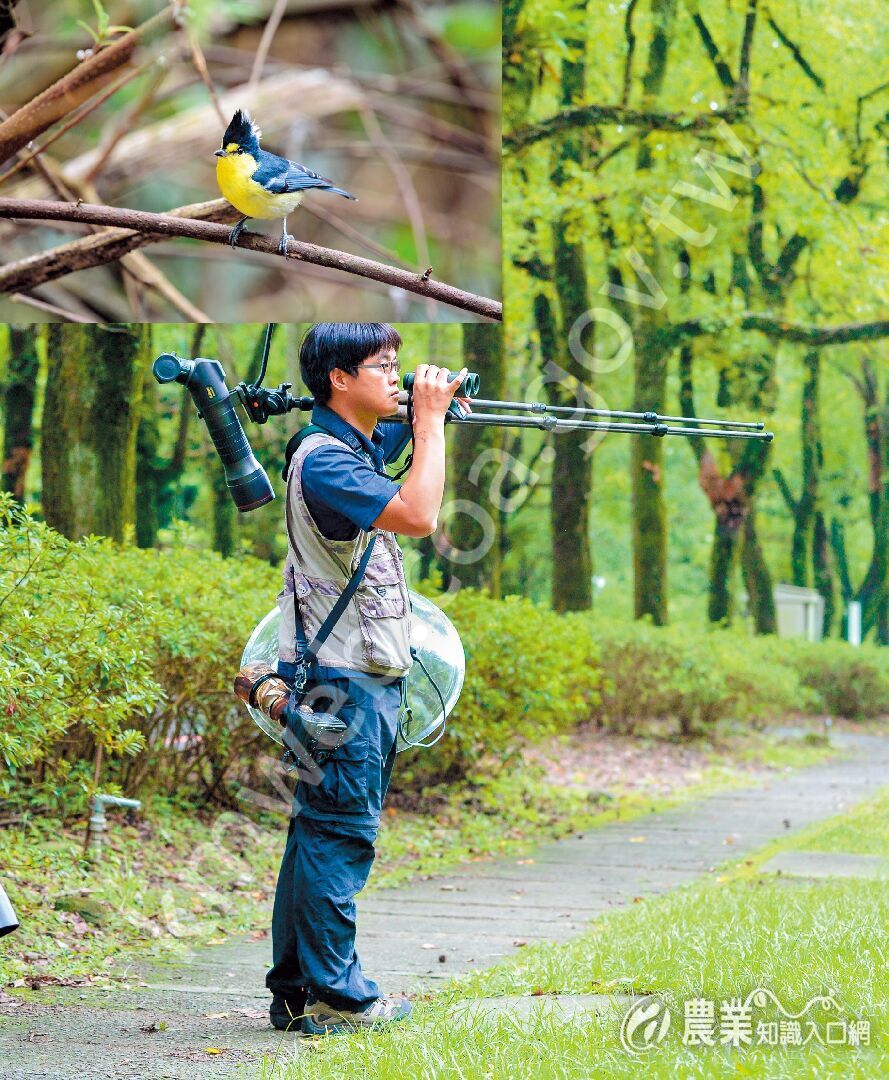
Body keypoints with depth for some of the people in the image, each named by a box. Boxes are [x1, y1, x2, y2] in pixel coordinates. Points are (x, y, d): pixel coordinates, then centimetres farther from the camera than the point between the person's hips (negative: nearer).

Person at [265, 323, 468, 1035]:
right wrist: (430, 417, -18)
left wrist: (434, 404, 11)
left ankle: (297, 989, 17)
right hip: (342, 680, -10)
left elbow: (398, 434, 35)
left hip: (368, 676, 10)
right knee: (339, 833, -6)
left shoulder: (364, 444, 12)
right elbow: (418, 515, -29)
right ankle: (333, 996, -3)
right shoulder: (322, 458, -17)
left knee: (322, 830, 12)